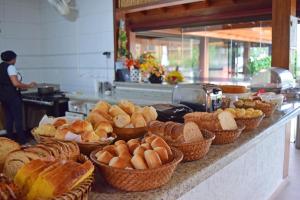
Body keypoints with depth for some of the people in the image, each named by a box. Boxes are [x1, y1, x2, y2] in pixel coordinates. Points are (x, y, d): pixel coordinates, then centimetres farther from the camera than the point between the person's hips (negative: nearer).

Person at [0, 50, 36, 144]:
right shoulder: (10, 67, -13)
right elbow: (16, 83, -23)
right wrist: (29, 86, -13)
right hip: (12, 96, -8)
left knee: (8, 118, 13)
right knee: (18, 118, -4)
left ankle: (10, 138, 19)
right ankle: (22, 140, -1)